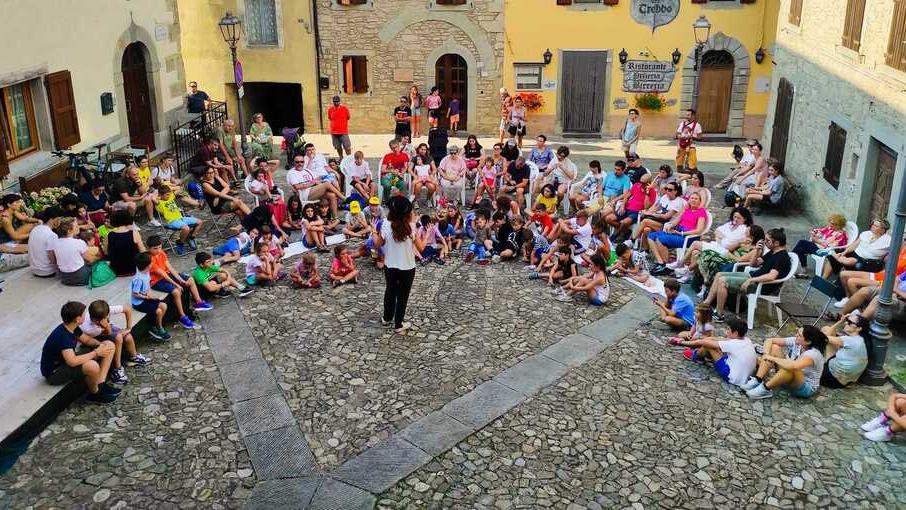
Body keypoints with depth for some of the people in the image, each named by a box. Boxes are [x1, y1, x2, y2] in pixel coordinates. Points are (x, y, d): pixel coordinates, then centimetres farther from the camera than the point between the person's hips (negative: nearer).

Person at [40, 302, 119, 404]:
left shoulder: (72, 328, -4)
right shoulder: (62, 336, -31)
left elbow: (87, 340, 13)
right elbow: (72, 361, -40)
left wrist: (100, 344, -10)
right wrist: (96, 353, -30)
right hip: (54, 372, -10)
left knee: (109, 345, 2)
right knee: (92, 366, -39)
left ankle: (101, 385, 0)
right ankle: (94, 394, -7)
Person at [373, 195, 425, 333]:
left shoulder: (386, 225, -14)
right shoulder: (411, 227, -18)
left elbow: (377, 245, -3)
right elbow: (421, 248, -10)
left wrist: (374, 234, 16)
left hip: (390, 266, 2)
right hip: (407, 268, -2)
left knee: (390, 291, 24)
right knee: (403, 295, 14)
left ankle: (387, 318, 41)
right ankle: (398, 324, 25)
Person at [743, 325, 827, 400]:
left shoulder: (813, 353, -30)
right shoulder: (796, 342, -9)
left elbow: (793, 366, -49)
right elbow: (769, 341, -4)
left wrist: (772, 358, -34)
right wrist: (766, 355, -23)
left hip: (806, 388, -8)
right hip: (792, 381, 8)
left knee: (791, 367, -40)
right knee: (774, 348, -7)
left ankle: (765, 389, -24)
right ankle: (757, 381, -18)